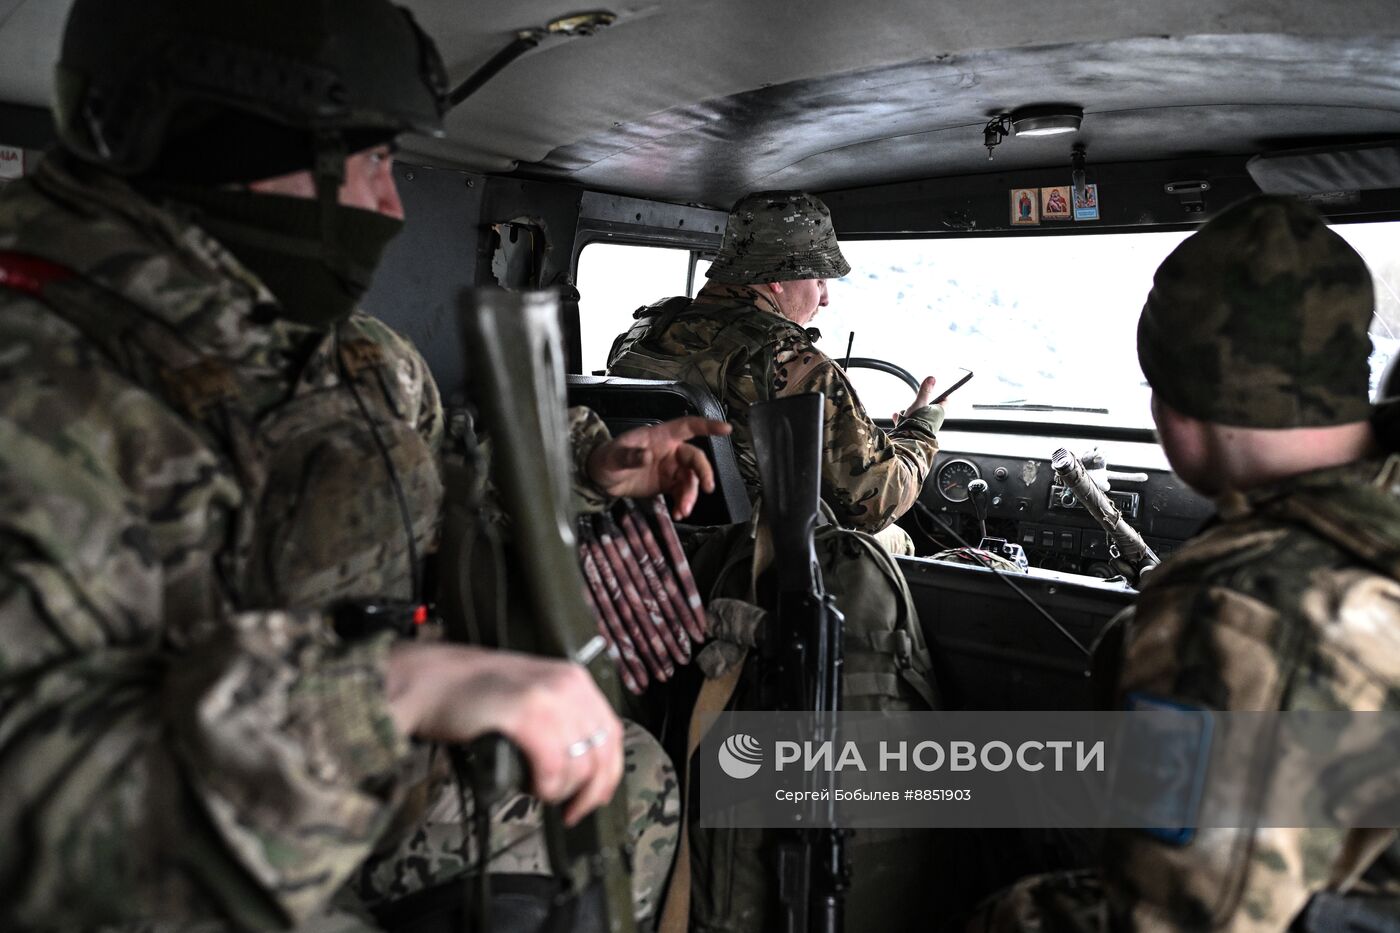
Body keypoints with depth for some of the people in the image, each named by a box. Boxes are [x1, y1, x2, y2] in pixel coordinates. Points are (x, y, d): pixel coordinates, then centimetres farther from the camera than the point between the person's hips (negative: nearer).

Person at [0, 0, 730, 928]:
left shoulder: (359, 349, 1)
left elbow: (453, 451, 20)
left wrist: (589, 459, 5)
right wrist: (394, 685, -46)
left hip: (389, 792, 8)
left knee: (639, 780, 12)